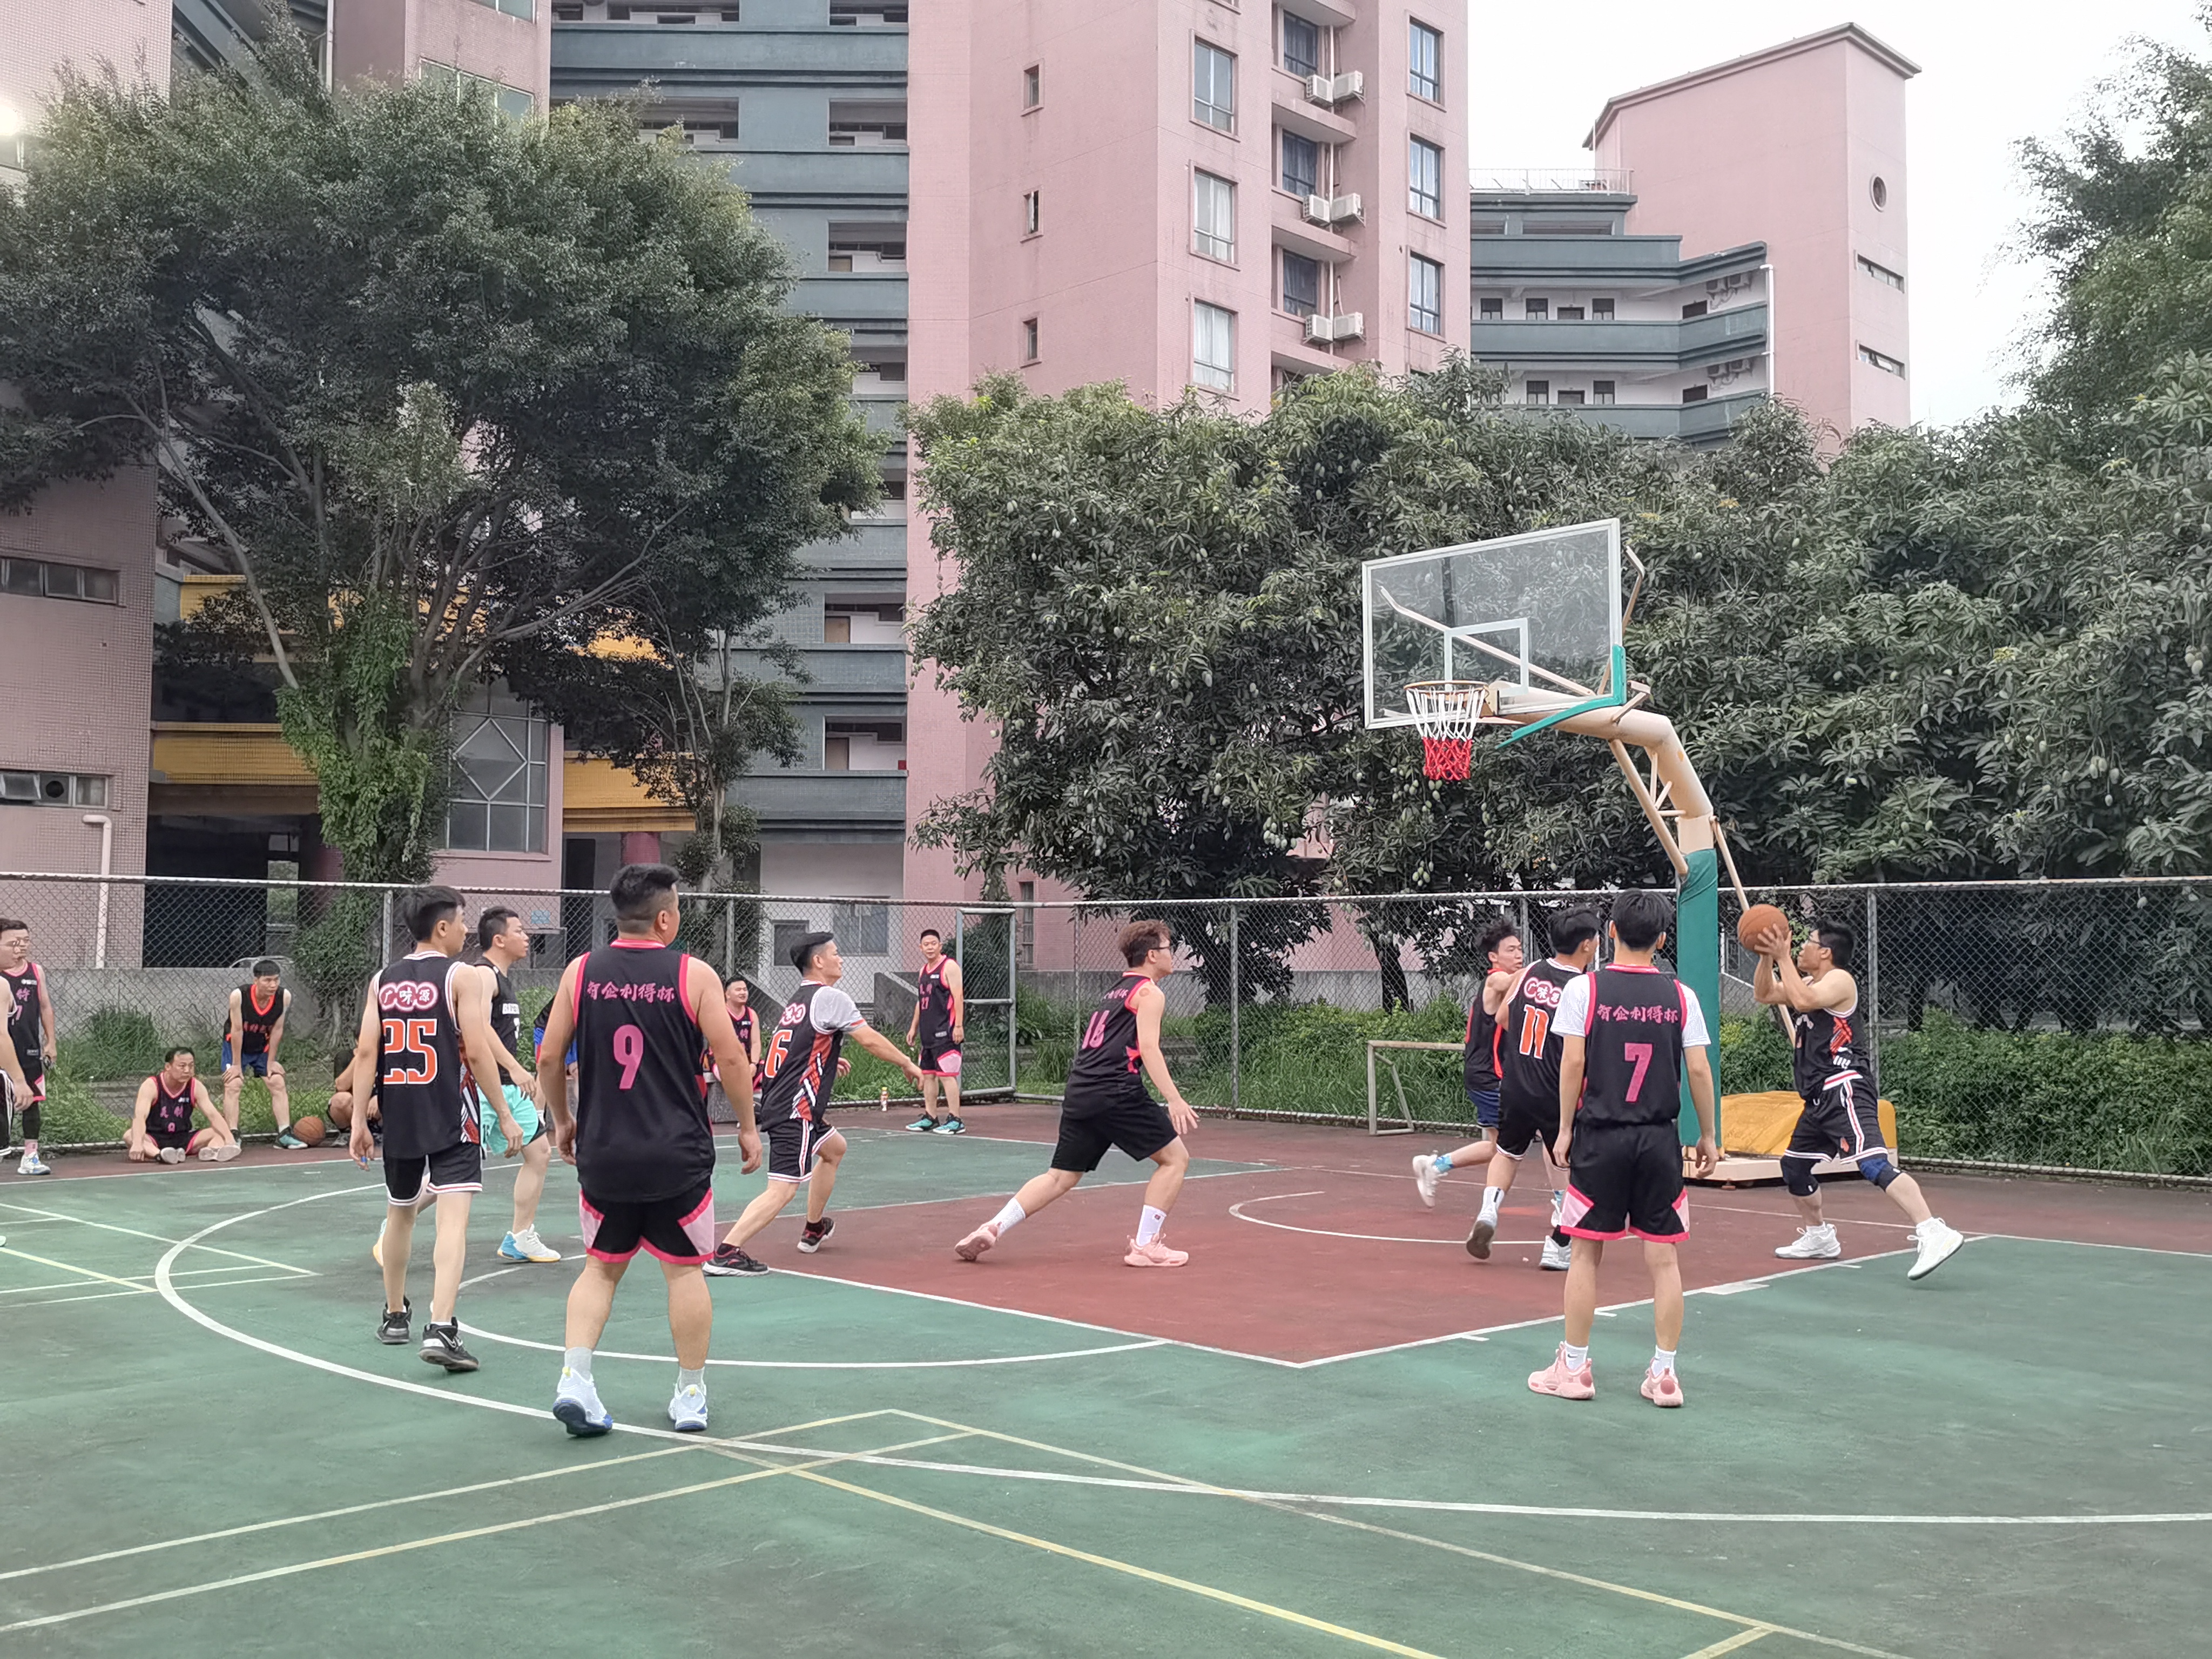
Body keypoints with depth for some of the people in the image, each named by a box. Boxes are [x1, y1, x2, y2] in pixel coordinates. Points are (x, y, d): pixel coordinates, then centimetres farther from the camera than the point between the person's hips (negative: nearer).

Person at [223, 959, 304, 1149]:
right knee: (233, 1085, -16)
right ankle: (233, 1136, -19)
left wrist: (271, 1062, -8)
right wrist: (237, 1065, -19)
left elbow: (277, 1030, -12)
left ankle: (284, 1134, -2)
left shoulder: (284, 997, -22)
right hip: (236, 1046, -3)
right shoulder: (239, 996, -30)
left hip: (263, 1046, 3)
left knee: (278, 1083, -4)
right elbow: (237, 1030, -24)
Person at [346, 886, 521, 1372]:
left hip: (399, 1113, 6)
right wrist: (504, 1115, -6)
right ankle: (440, 1330, -22)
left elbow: (366, 1052, 3)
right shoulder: (462, 976, -7)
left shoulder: (382, 979, 8)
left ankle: (395, 1315, 36)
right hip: (450, 1116, -6)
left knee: (400, 1213, 22)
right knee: (453, 1218, -10)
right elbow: (478, 1051, -12)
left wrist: (359, 1119, 7)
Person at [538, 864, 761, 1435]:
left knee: (601, 1267, 16)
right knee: (685, 1270, 10)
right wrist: (748, 1126, 5)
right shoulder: (694, 975, -7)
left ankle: (574, 1379, 3)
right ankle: (691, 1396, 17)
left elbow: (550, 1058, 5)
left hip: (604, 1152, 3)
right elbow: (730, 1057, -7)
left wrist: (562, 1120, 20)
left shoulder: (581, 971, 1)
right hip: (678, 1155, -3)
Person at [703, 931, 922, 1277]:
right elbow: (871, 1040, -11)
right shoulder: (829, 997, -9)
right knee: (782, 1189, -14)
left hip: (778, 1104, 10)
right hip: (796, 1110, -10)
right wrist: (907, 1064, 2)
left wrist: (830, 1061, 40)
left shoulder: (798, 1001, 17)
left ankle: (813, 1230, 37)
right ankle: (725, 1253, -23)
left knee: (835, 1148, 30)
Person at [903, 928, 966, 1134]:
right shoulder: (924, 970, 18)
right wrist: (913, 1028, 21)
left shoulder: (949, 967, -7)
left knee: (947, 1075, -10)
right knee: (927, 1075, 11)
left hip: (945, 1034, -9)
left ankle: (955, 1121, -8)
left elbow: (958, 997, -13)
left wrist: (959, 1026, -19)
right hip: (927, 1035, 9)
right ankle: (930, 1118, 19)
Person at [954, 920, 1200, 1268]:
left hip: (1079, 1093, 8)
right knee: (1175, 1157, 2)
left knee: (1061, 1177, 13)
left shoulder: (1115, 991, 26)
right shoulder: (1149, 993, 0)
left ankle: (992, 1229, 2)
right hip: (1116, 1092, -8)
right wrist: (1174, 1099, -20)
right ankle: (1145, 1246, -2)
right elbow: (1149, 1048, -13)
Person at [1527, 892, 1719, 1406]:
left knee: (1586, 1252, 7)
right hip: (1659, 1139, 2)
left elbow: (1573, 1062, -8)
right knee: (1664, 1258, 7)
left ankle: (1574, 1369, 13)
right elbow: (1699, 1070, 0)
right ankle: (1664, 1374, 10)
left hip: (1600, 1136, -2)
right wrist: (1707, 1137, 10)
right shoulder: (1680, 995, 1)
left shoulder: (1583, 989, -5)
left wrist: (1565, 1128, 0)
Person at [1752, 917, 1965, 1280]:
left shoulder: (1839, 980, -7)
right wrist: (1767, 957, 8)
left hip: (1844, 1091, -10)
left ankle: (1934, 1233, -34)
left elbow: (1802, 1000, -25)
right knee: (1794, 1166, 20)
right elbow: (1763, 994, 23)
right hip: (1820, 1099, 10)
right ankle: (1819, 1238, 35)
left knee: (1873, 1164, -25)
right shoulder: (1810, 982, 20)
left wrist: (1783, 956, -16)